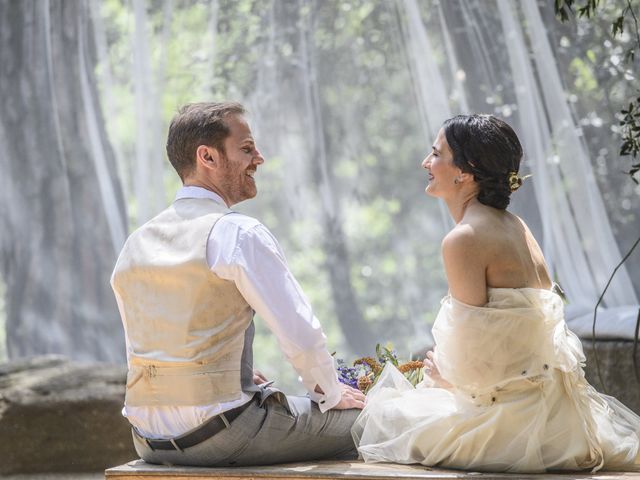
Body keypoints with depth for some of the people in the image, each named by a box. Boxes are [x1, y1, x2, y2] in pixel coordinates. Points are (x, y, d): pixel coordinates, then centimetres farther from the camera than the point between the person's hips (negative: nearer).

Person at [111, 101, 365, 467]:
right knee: (360, 419, 5)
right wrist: (331, 393, 6)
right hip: (220, 432, -8)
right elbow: (301, 334, -13)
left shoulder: (136, 244, 10)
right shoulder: (239, 235, -12)